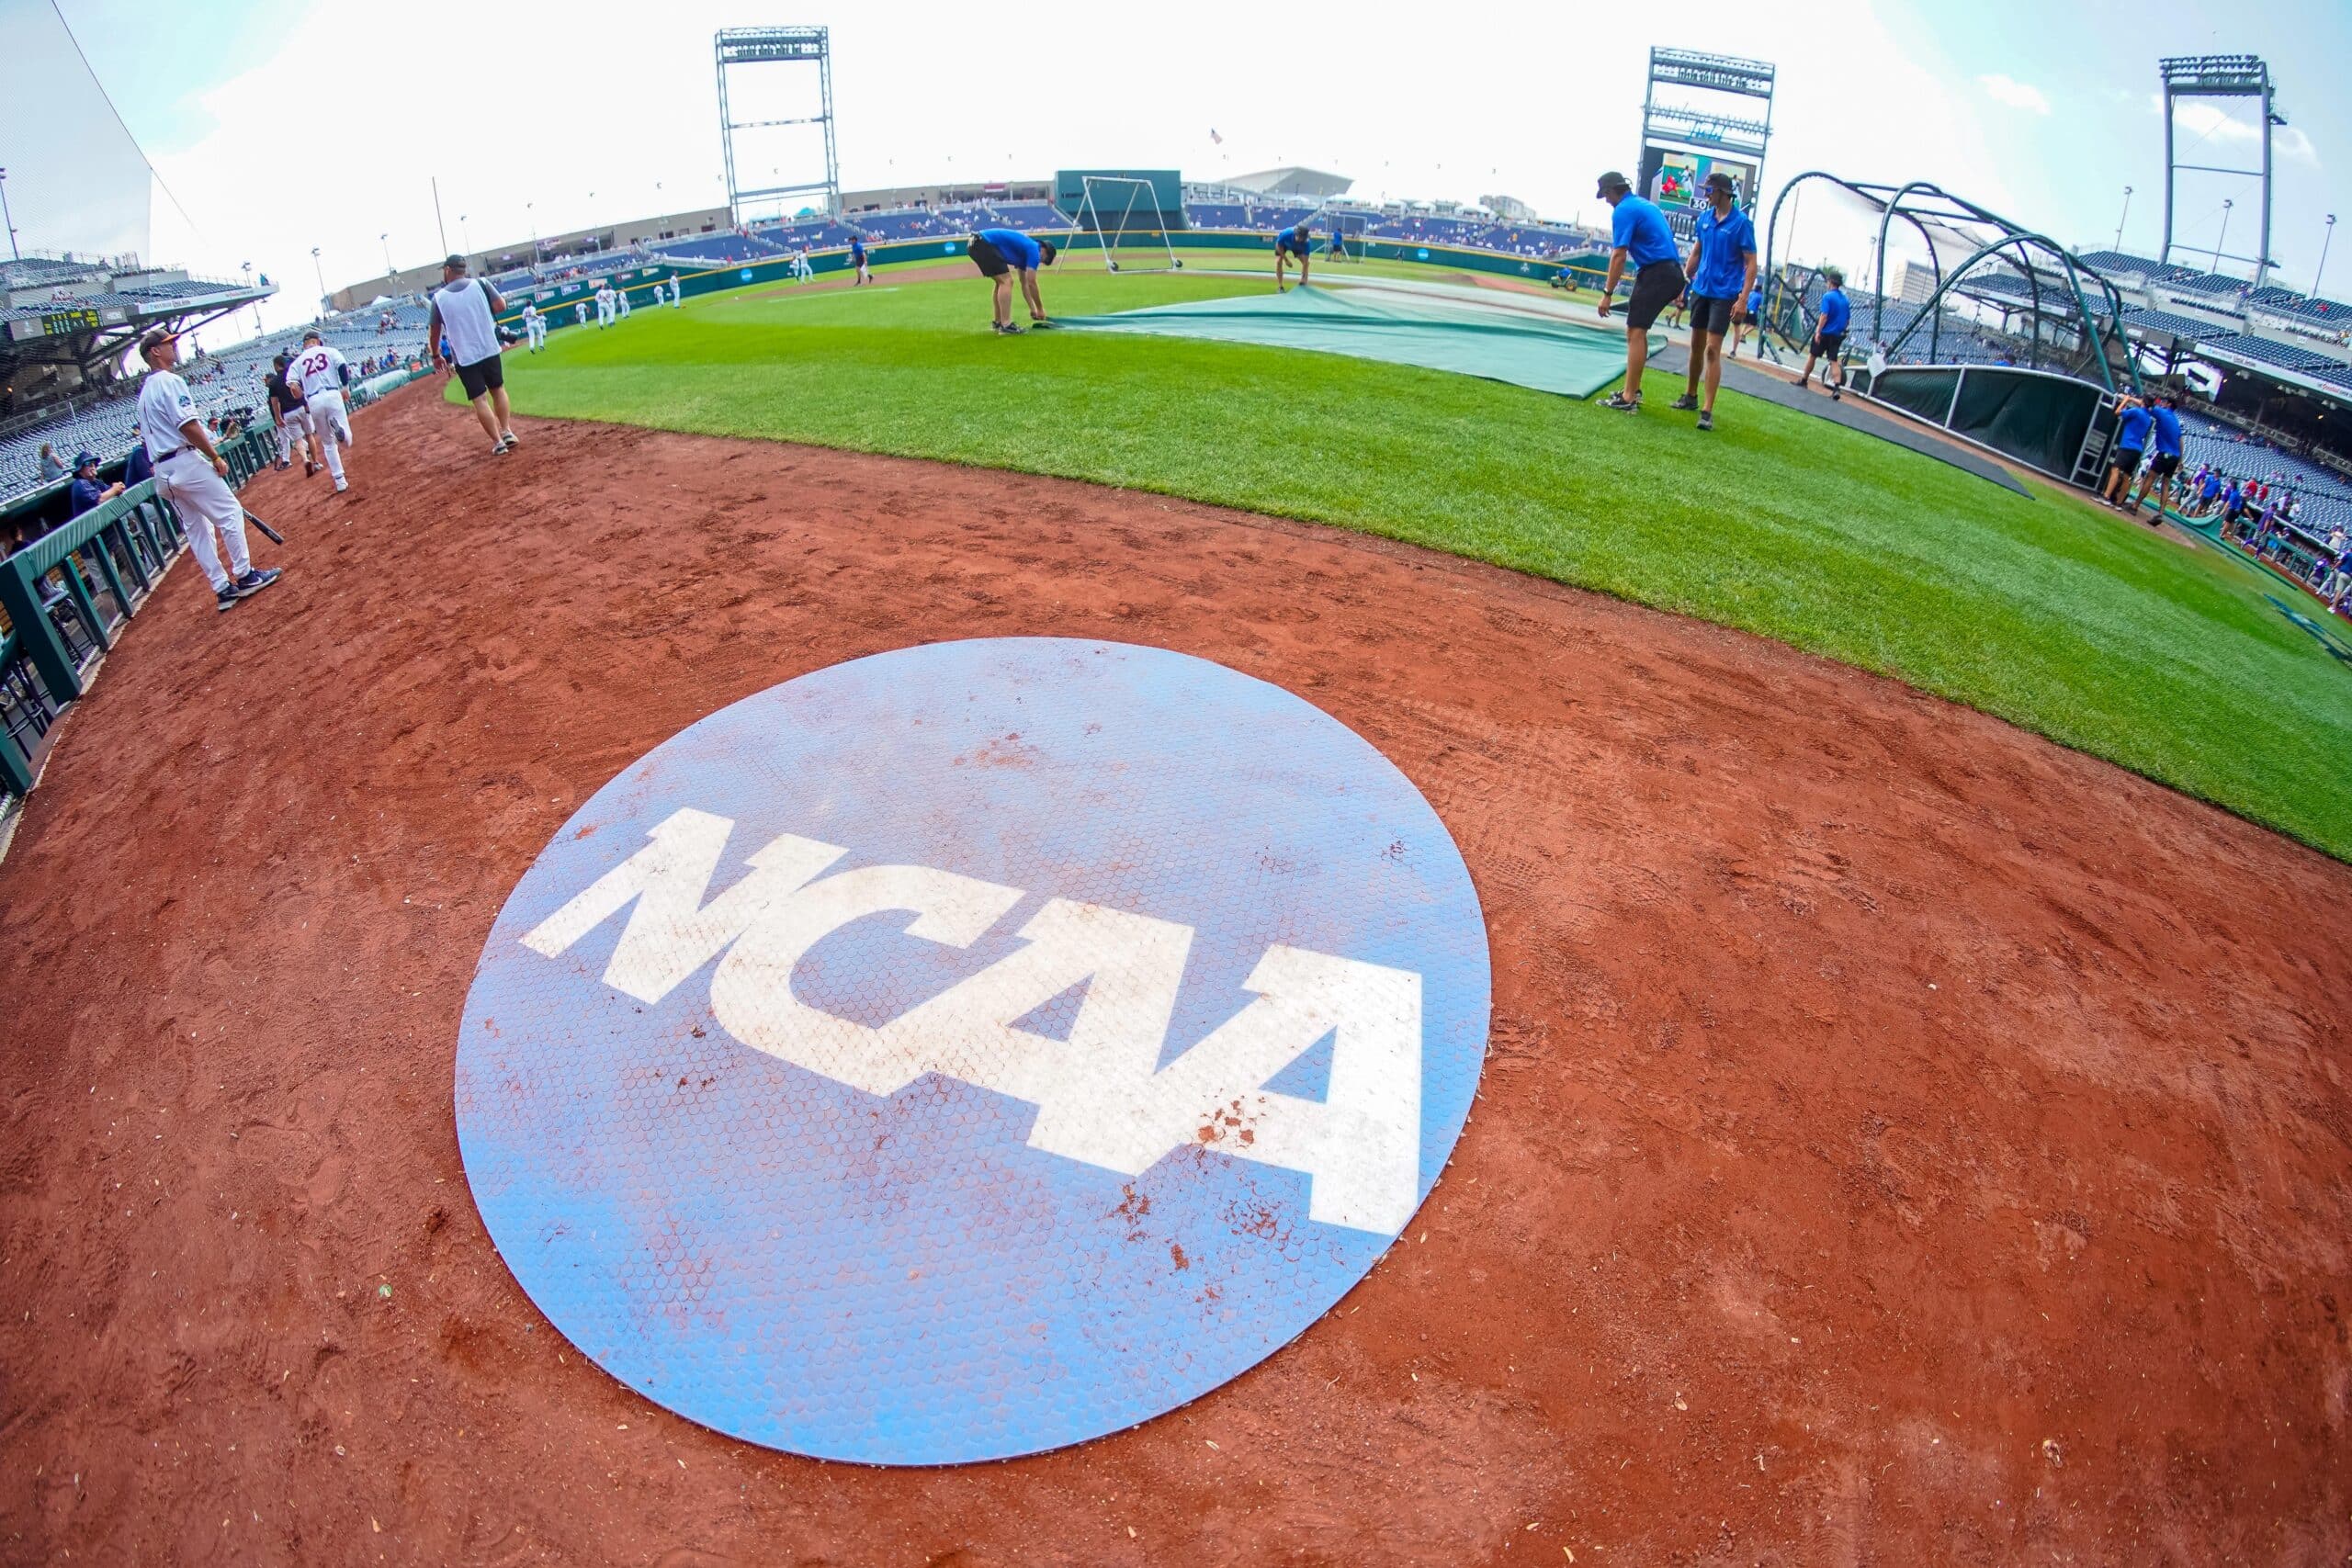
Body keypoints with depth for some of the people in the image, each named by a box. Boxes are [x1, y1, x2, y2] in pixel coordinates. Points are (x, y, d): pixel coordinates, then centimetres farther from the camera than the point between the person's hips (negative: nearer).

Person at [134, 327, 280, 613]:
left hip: (161, 473, 9)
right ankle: (245, 577, -2)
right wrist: (216, 458, -13)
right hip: (186, 461, -9)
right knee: (230, 514, -2)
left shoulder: (144, 391, 20)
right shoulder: (169, 381, -8)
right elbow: (188, 426, -18)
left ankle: (223, 589, 9)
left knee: (196, 529, 9)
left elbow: (147, 438, 21)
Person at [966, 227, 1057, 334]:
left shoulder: (1024, 249, 24)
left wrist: (1032, 309, 30)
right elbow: (1031, 283, -4)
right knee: (1006, 281, -11)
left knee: (1002, 282, 19)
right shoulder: (1034, 250, -3)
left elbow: (1025, 283, 30)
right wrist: (1040, 308, 6)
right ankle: (1005, 326, -17)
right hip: (984, 244, -10)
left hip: (974, 245, 10)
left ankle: (999, 322, 23)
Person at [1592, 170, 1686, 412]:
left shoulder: (1623, 211, -7)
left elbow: (1619, 256, -15)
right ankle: (1633, 389, 20)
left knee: (1635, 332, -12)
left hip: (1655, 274, -10)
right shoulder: (1648, 204, 22)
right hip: (1672, 273, 10)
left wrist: (1607, 293, -14)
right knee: (1637, 330, 17)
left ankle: (1628, 399, -17)